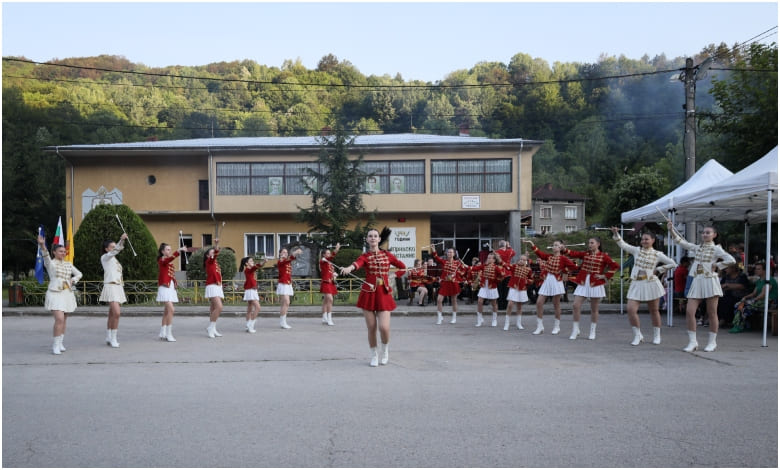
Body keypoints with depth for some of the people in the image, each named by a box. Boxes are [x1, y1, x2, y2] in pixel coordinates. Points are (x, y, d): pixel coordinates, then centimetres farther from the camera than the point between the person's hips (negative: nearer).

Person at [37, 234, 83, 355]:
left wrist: (73, 280, 1)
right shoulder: (50, 263, -2)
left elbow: (79, 274, 23)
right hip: (55, 293, -6)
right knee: (59, 319, -17)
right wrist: (42, 245, -45)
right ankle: (55, 345, -9)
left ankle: (60, 343, 20)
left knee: (64, 319, 9)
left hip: (67, 294, 6)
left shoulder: (68, 264, 13)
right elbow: (46, 255, -24)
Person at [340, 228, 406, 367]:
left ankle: (385, 349, 20)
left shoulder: (387, 255, 6)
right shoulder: (365, 256, -1)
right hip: (368, 294, 0)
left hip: (384, 294, 1)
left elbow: (403, 267, 17)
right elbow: (357, 263, -26)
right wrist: (349, 268, -49)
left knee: (384, 327, -11)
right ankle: (374, 356, 22)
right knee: (371, 328, 1)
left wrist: (393, 278, 3)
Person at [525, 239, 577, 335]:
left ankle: (557, 326, 17)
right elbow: (539, 253, -3)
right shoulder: (549, 256, 10)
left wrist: (564, 271, -5)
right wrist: (532, 244, -12)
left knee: (556, 304, 4)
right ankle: (539, 326, 4)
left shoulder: (563, 258, -5)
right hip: (546, 281, 5)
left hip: (556, 281, -5)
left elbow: (574, 266, -13)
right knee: (539, 302, -3)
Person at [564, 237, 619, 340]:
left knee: (594, 309, 6)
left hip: (595, 284, -3)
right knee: (575, 305, -6)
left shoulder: (603, 256, -2)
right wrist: (564, 249, -19)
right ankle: (575, 330, 6)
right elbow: (573, 254, -3)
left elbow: (616, 266, -6)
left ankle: (593, 332, 20)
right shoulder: (585, 254, 9)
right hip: (583, 283, 3)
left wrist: (605, 276, -8)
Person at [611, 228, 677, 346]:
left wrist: (658, 270, 1)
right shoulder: (636, 250, 5)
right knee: (630, 309, -12)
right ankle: (637, 335, 4)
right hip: (636, 284, 1)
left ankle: (657, 335, 27)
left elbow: (673, 264, 6)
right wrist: (616, 234, -18)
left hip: (651, 284, -1)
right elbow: (622, 244, -5)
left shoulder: (657, 254, 2)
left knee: (654, 310, 10)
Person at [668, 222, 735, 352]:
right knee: (689, 311, -6)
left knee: (712, 313, 3)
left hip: (710, 282, -4)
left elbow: (731, 260, -11)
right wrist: (671, 229, 1)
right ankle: (692, 342, 0)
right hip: (697, 282, 4)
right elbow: (681, 241, 11)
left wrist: (717, 265, -6)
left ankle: (712, 342, 15)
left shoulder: (716, 249, 0)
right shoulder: (697, 248, 14)